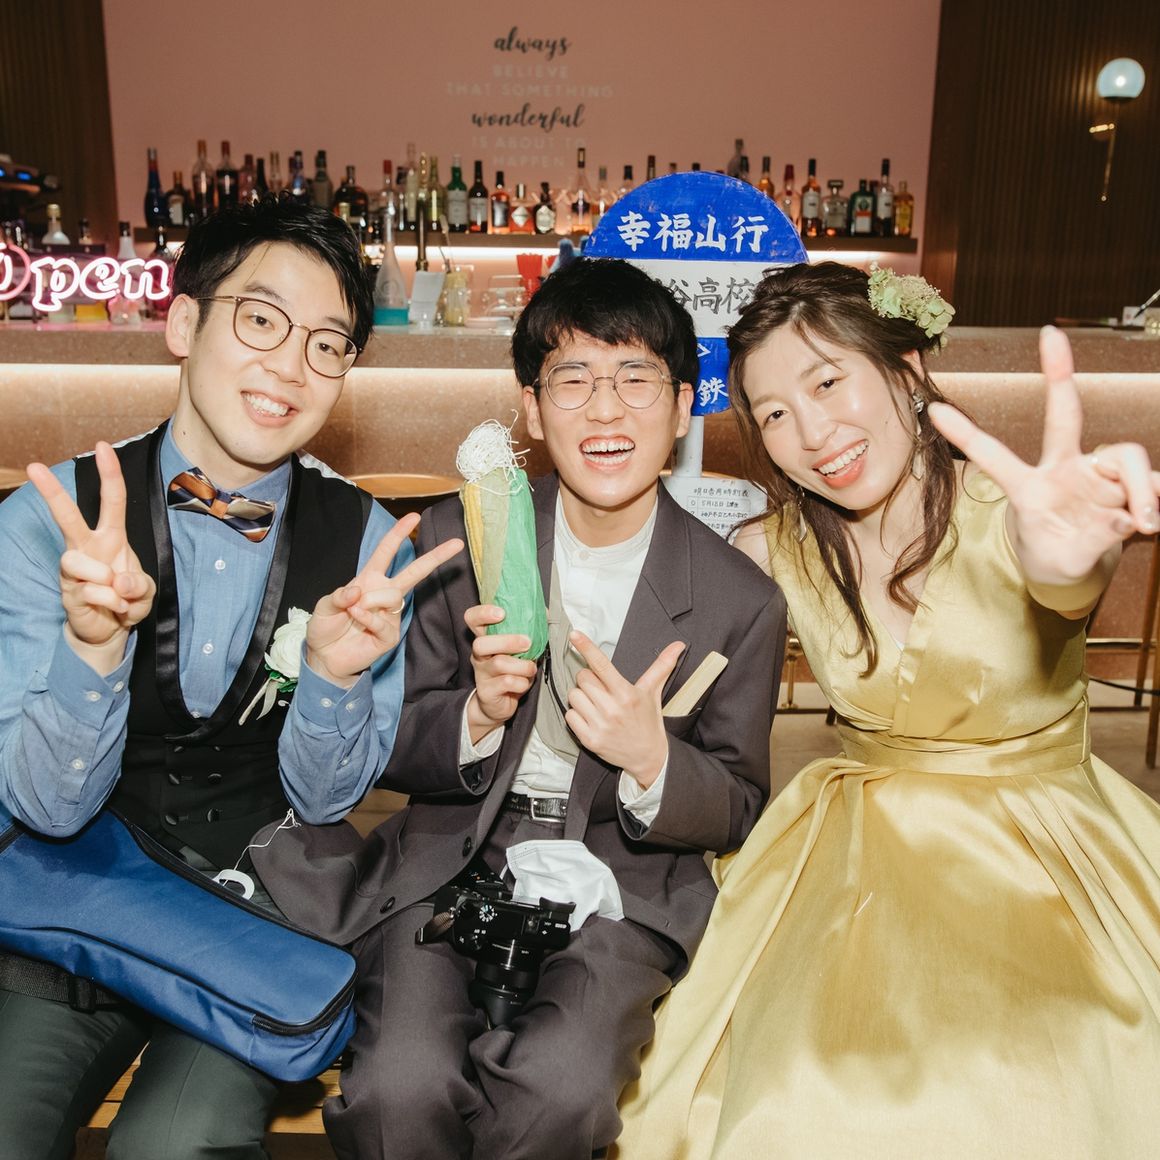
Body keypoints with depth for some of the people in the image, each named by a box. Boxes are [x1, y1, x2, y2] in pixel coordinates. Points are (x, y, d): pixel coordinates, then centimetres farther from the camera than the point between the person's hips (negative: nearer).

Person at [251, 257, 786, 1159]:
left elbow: (738, 811, 4)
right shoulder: (457, 537, 0)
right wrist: (479, 717, -20)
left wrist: (651, 760, -19)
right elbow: (391, 752, 3)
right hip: (451, 866, 1)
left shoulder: (743, 602, -4)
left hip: (619, 890, 0)